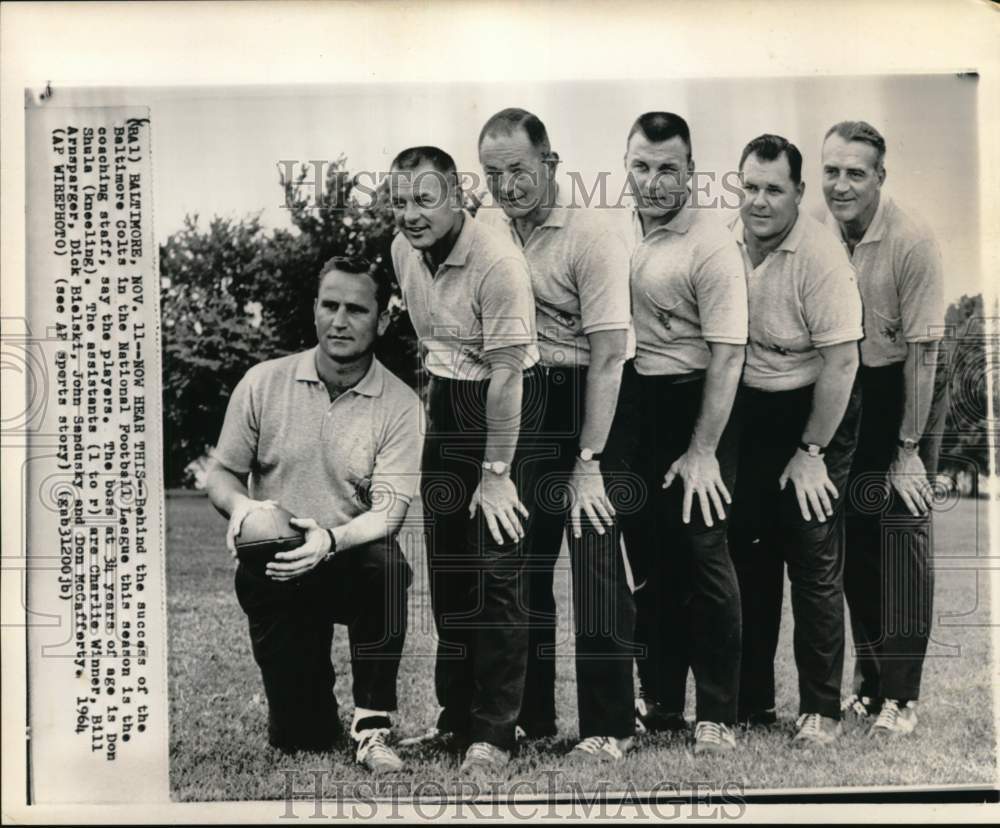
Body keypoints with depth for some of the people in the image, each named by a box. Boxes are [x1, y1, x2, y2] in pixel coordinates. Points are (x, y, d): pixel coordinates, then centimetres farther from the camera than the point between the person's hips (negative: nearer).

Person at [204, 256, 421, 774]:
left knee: (386, 564, -38)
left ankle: (372, 729, -21)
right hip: (275, 564, 1)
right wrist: (239, 504, -19)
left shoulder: (400, 405, -7)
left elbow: (388, 511, -15)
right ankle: (313, 707, 32)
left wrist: (331, 539, -35)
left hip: (353, 561, -1)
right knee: (299, 739, -8)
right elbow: (222, 473, 5)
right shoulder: (263, 383, -1)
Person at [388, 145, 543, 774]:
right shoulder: (404, 251, 1)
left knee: (497, 572, -6)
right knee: (447, 568, 12)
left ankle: (495, 732, 7)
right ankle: (456, 715, 26)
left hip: (506, 410, -7)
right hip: (445, 401, 7)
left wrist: (496, 473, -19)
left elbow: (506, 374, -22)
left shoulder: (498, 263, -23)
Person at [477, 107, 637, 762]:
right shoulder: (486, 227, 6)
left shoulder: (592, 237, -13)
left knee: (595, 565, -5)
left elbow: (608, 356, -17)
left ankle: (610, 726, 8)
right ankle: (530, 718, 24)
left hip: (582, 404, -6)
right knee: (521, 564, 11)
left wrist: (587, 462, -20)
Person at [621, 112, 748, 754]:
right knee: (650, 555, 13)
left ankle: (718, 715, 9)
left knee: (701, 552, -3)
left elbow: (727, 356, -18)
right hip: (635, 405, 7)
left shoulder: (712, 246, -16)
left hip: (694, 404, -7)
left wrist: (702, 453, -19)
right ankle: (661, 699, 27)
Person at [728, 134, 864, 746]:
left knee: (815, 565, -1)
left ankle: (822, 711, 14)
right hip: (748, 412, 6)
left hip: (813, 413, -5)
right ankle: (751, 702, 26)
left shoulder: (821, 256, -19)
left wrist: (811, 452, -16)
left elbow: (841, 361, -19)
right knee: (749, 557, 12)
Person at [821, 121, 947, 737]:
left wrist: (909, 447, -16)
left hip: (908, 390, -5)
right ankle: (871, 682, 21)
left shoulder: (914, 242, -20)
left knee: (902, 531, -7)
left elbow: (922, 349, -18)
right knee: (854, 534, 7)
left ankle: (902, 697, 2)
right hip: (845, 390, 5)